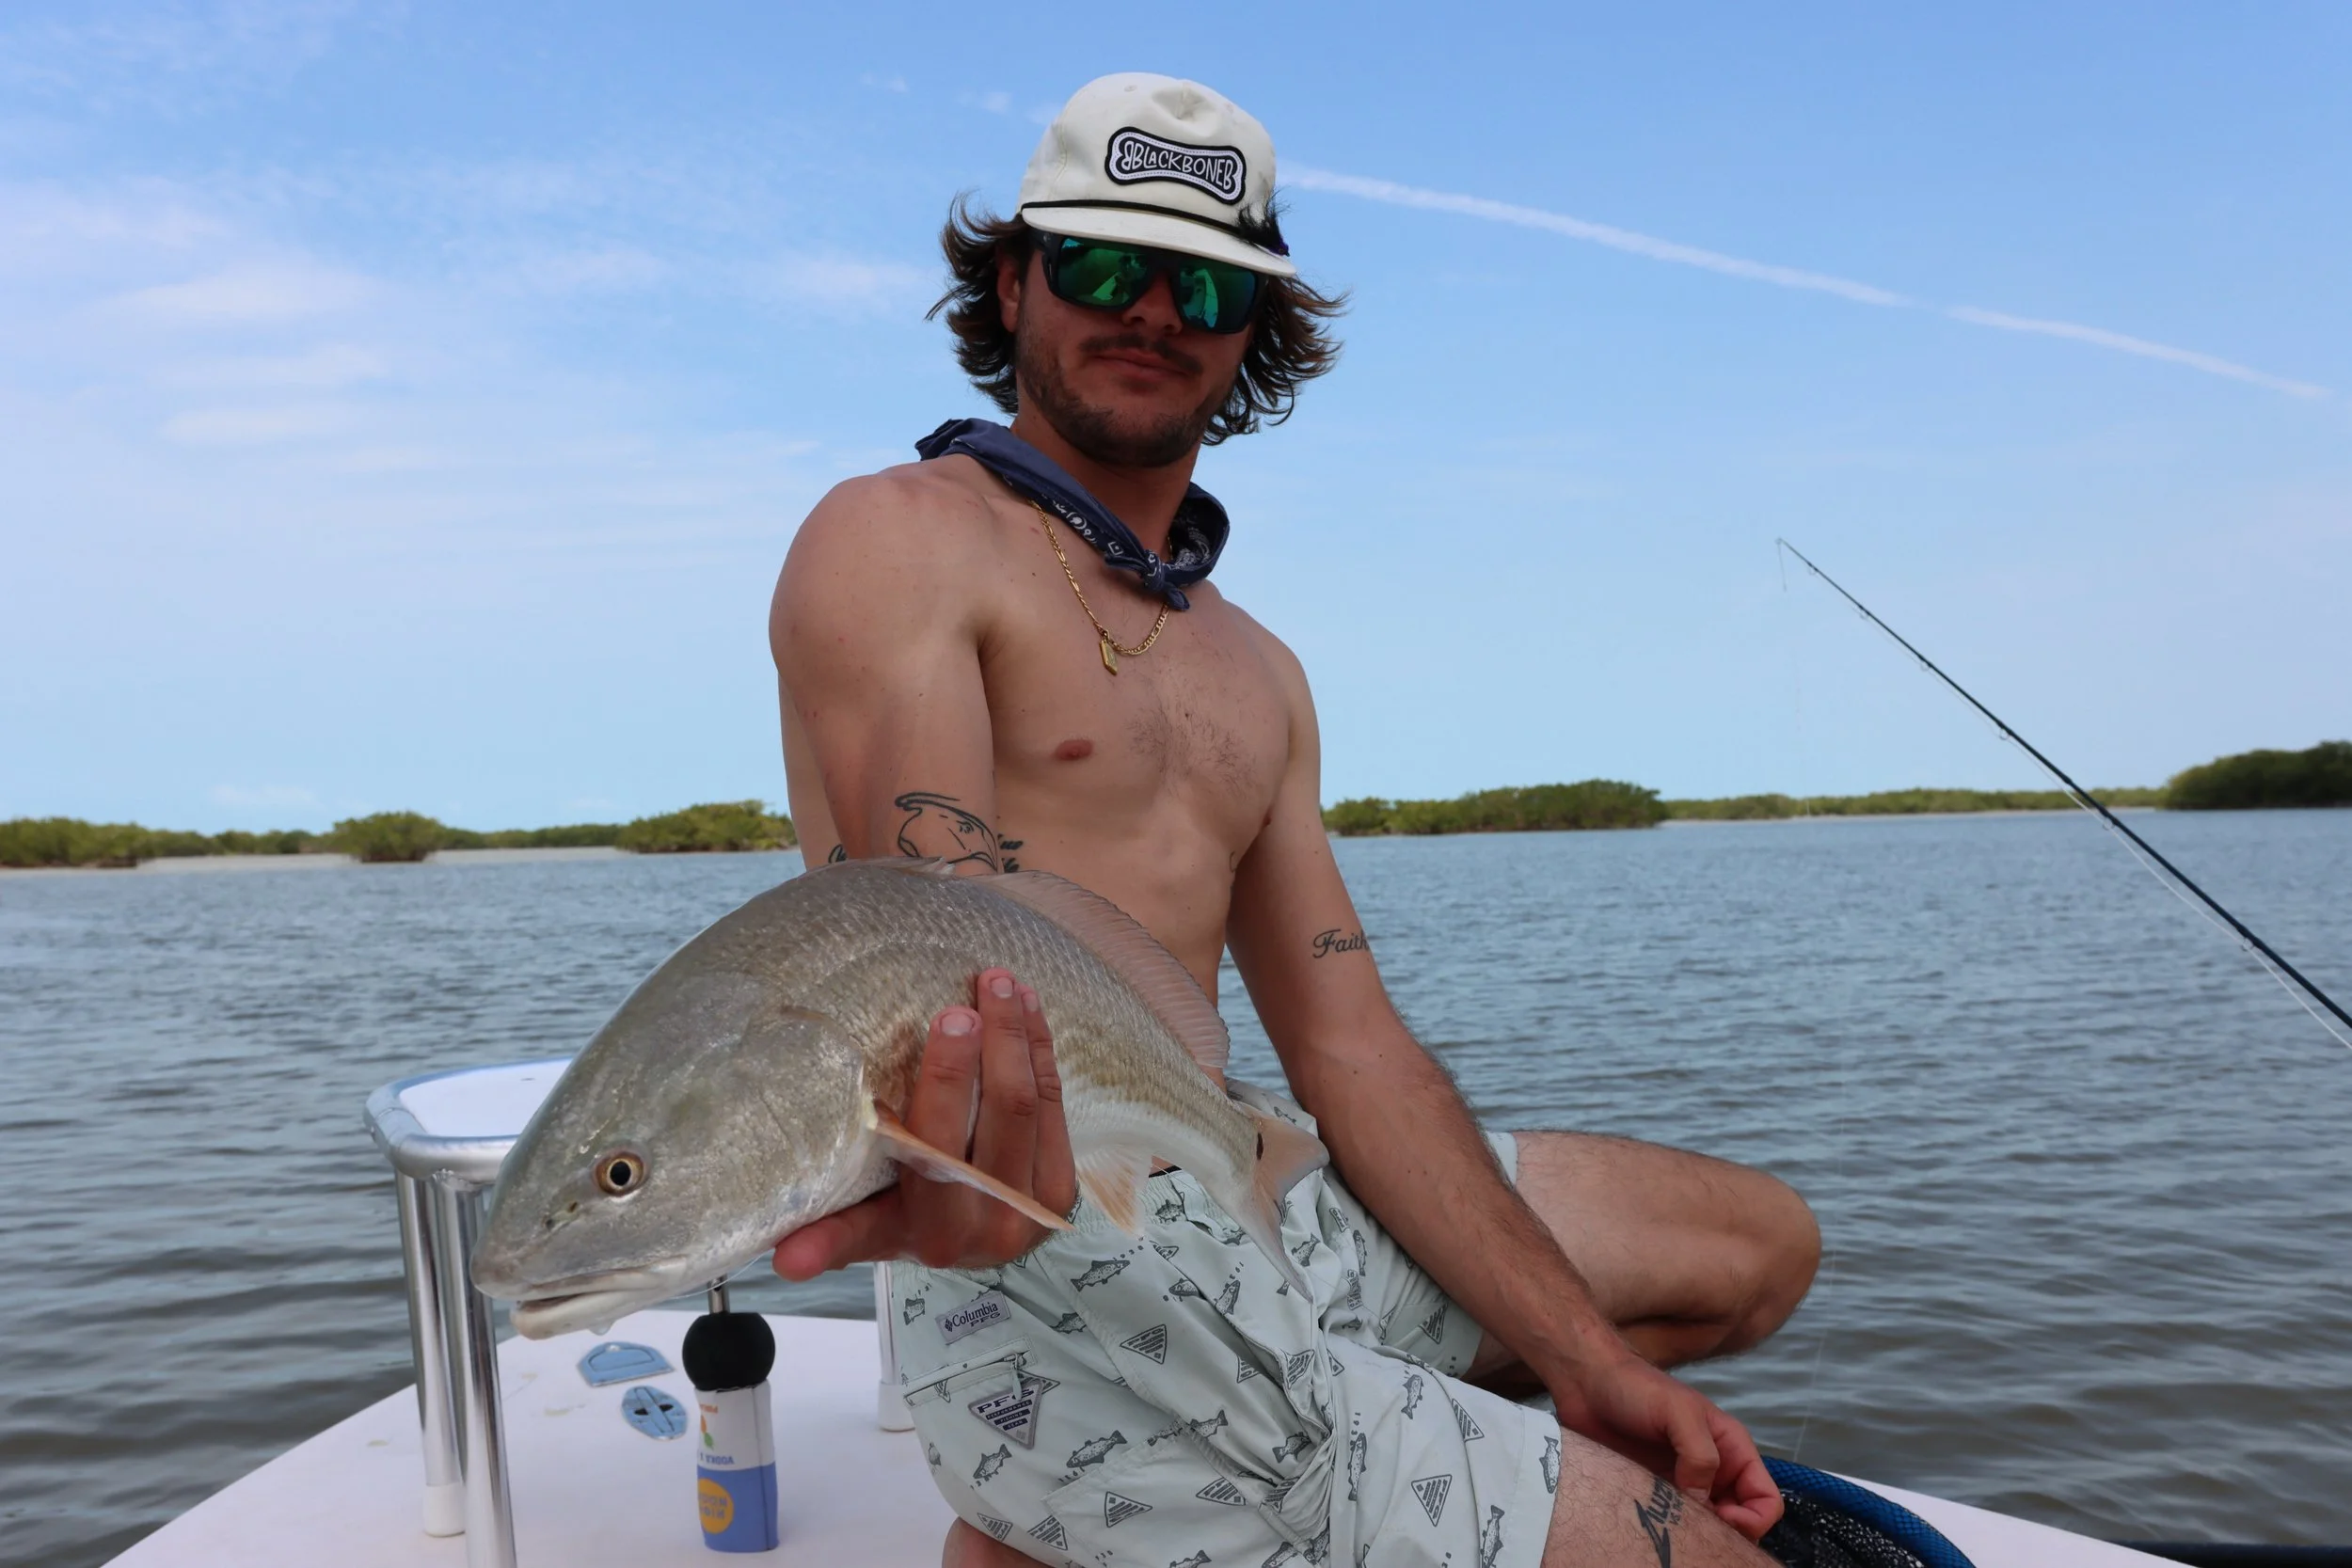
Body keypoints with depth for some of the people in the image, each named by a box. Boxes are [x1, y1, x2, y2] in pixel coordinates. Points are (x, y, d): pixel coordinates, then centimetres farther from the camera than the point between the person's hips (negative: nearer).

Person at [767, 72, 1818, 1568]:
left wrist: (1585, 1361, 3)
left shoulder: (1257, 672, 16)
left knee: (1754, 1242, 15)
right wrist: (999, 1172, -44)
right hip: (1054, 1265, -8)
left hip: (1250, 1197, 8)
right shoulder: (897, 541, -6)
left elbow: (1346, 1042, 10)